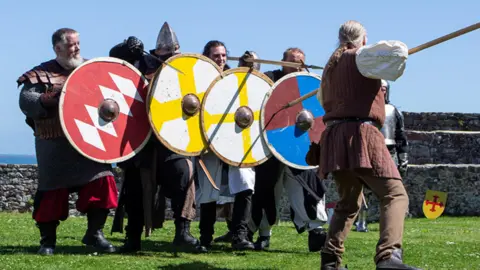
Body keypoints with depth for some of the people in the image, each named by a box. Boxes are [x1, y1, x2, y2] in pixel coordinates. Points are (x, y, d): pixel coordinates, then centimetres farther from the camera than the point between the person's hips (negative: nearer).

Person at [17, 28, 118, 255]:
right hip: (55, 147, -4)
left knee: (102, 183, -4)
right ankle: (48, 240, 14)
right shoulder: (41, 74, -1)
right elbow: (26, 101, -12)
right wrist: (45, 101, -31)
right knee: (53, 191, 0)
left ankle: (94, 233, 11)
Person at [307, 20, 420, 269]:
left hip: (334, 137, 8)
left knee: (348, 203, 21)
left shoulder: (331, 66, 23)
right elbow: (398, 51, -16)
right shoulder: (361, 57, 0)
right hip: (360, 135, -8)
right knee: (395, 195, -12)